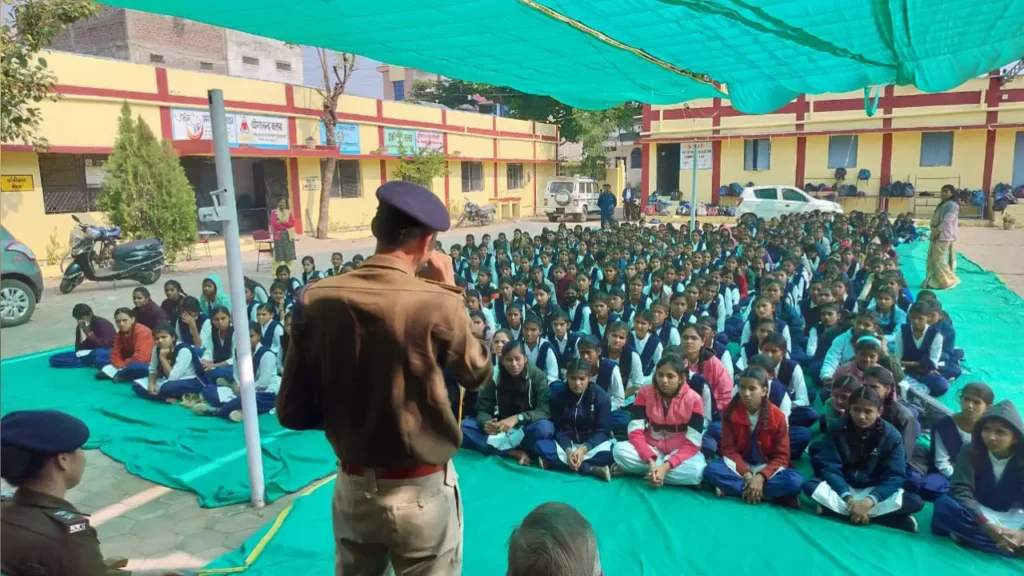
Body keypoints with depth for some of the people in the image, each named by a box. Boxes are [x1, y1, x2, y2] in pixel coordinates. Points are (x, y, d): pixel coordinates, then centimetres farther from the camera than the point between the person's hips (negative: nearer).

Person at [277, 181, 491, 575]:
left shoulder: (317, 301, -10)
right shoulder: (437, 303, -21)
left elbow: (293, 413, -6)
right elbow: (478, 374, -2)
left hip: (352, 488, 4)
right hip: (422, 491, -3)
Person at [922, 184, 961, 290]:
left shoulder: (952, 205, -11)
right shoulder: (943, 204, 20)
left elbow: (947, 221, -21)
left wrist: (937, 231, -22)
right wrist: (934, 231, 7)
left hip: (944, 236, -10)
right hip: (939, 235, 10)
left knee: (938, 259, -9)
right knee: (933, 259, 10)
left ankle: (948, 281, -1)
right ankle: (935, 281, 15)